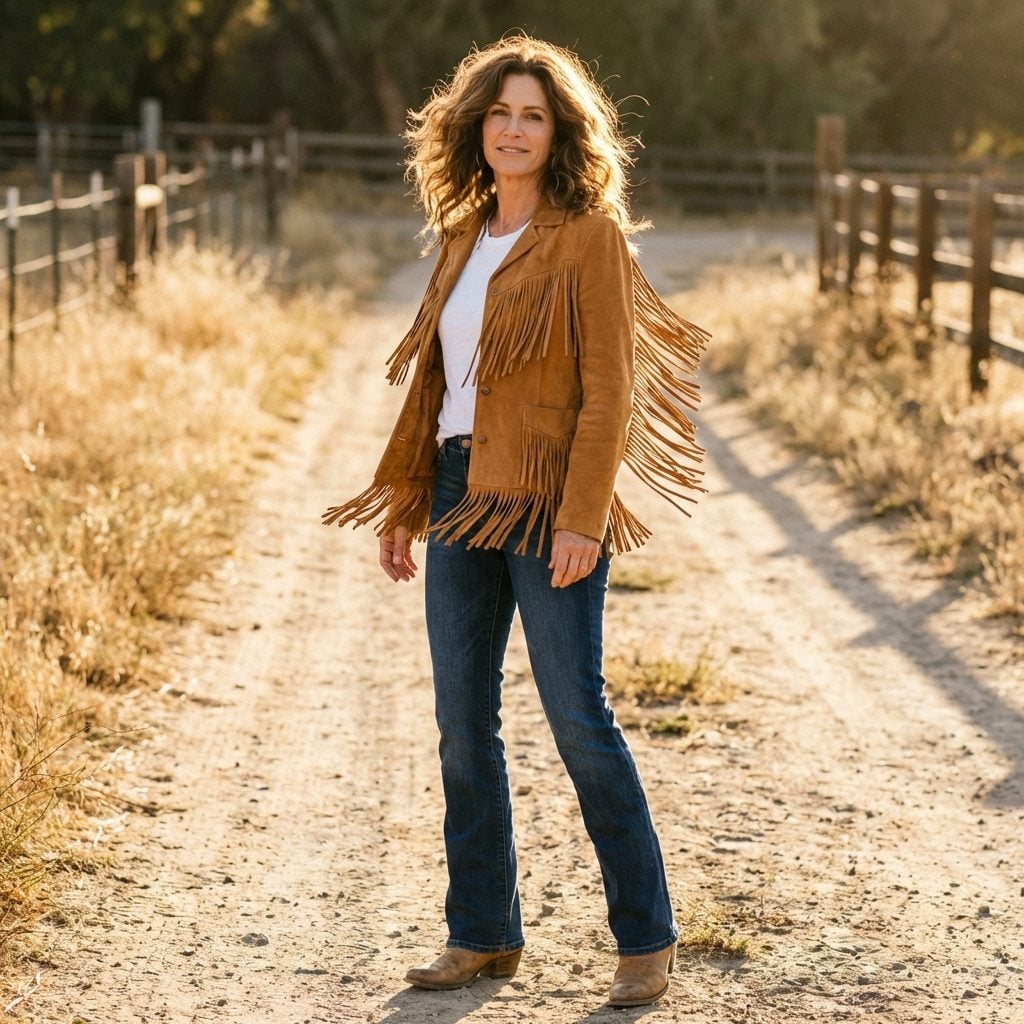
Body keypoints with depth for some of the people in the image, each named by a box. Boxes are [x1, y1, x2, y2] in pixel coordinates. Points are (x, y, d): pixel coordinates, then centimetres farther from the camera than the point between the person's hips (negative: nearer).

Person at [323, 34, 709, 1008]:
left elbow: (608, 387, -12)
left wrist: (581, 518, -19)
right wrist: (402, 506, 14)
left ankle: (646, 937, 5)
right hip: (460, 496, 7)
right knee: (463, 721, 7)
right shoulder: (464, 239, 14)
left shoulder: (588, 236, -6)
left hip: (547, 500, -7)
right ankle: (482, 933, 17)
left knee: (577, 717, -5)